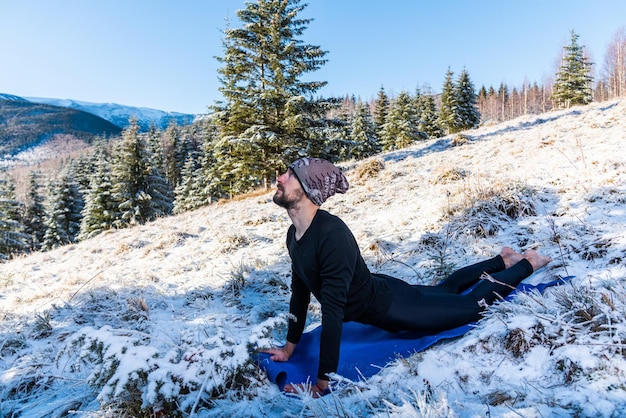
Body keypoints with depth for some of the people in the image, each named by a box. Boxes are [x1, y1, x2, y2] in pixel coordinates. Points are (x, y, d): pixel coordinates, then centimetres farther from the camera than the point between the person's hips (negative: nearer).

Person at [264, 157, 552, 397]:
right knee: (445, 290, 30)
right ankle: (503, 260, 51)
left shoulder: (332, 235, -38)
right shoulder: (294, 234, -11)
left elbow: (332, 310, -37)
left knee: (473, 304, 13)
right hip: (376, 292, 7)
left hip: (392, 307, -7)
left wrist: (322, 383, -31)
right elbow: (300, 291, 1)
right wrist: (290, 346, 6)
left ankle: (526, 264, 36)